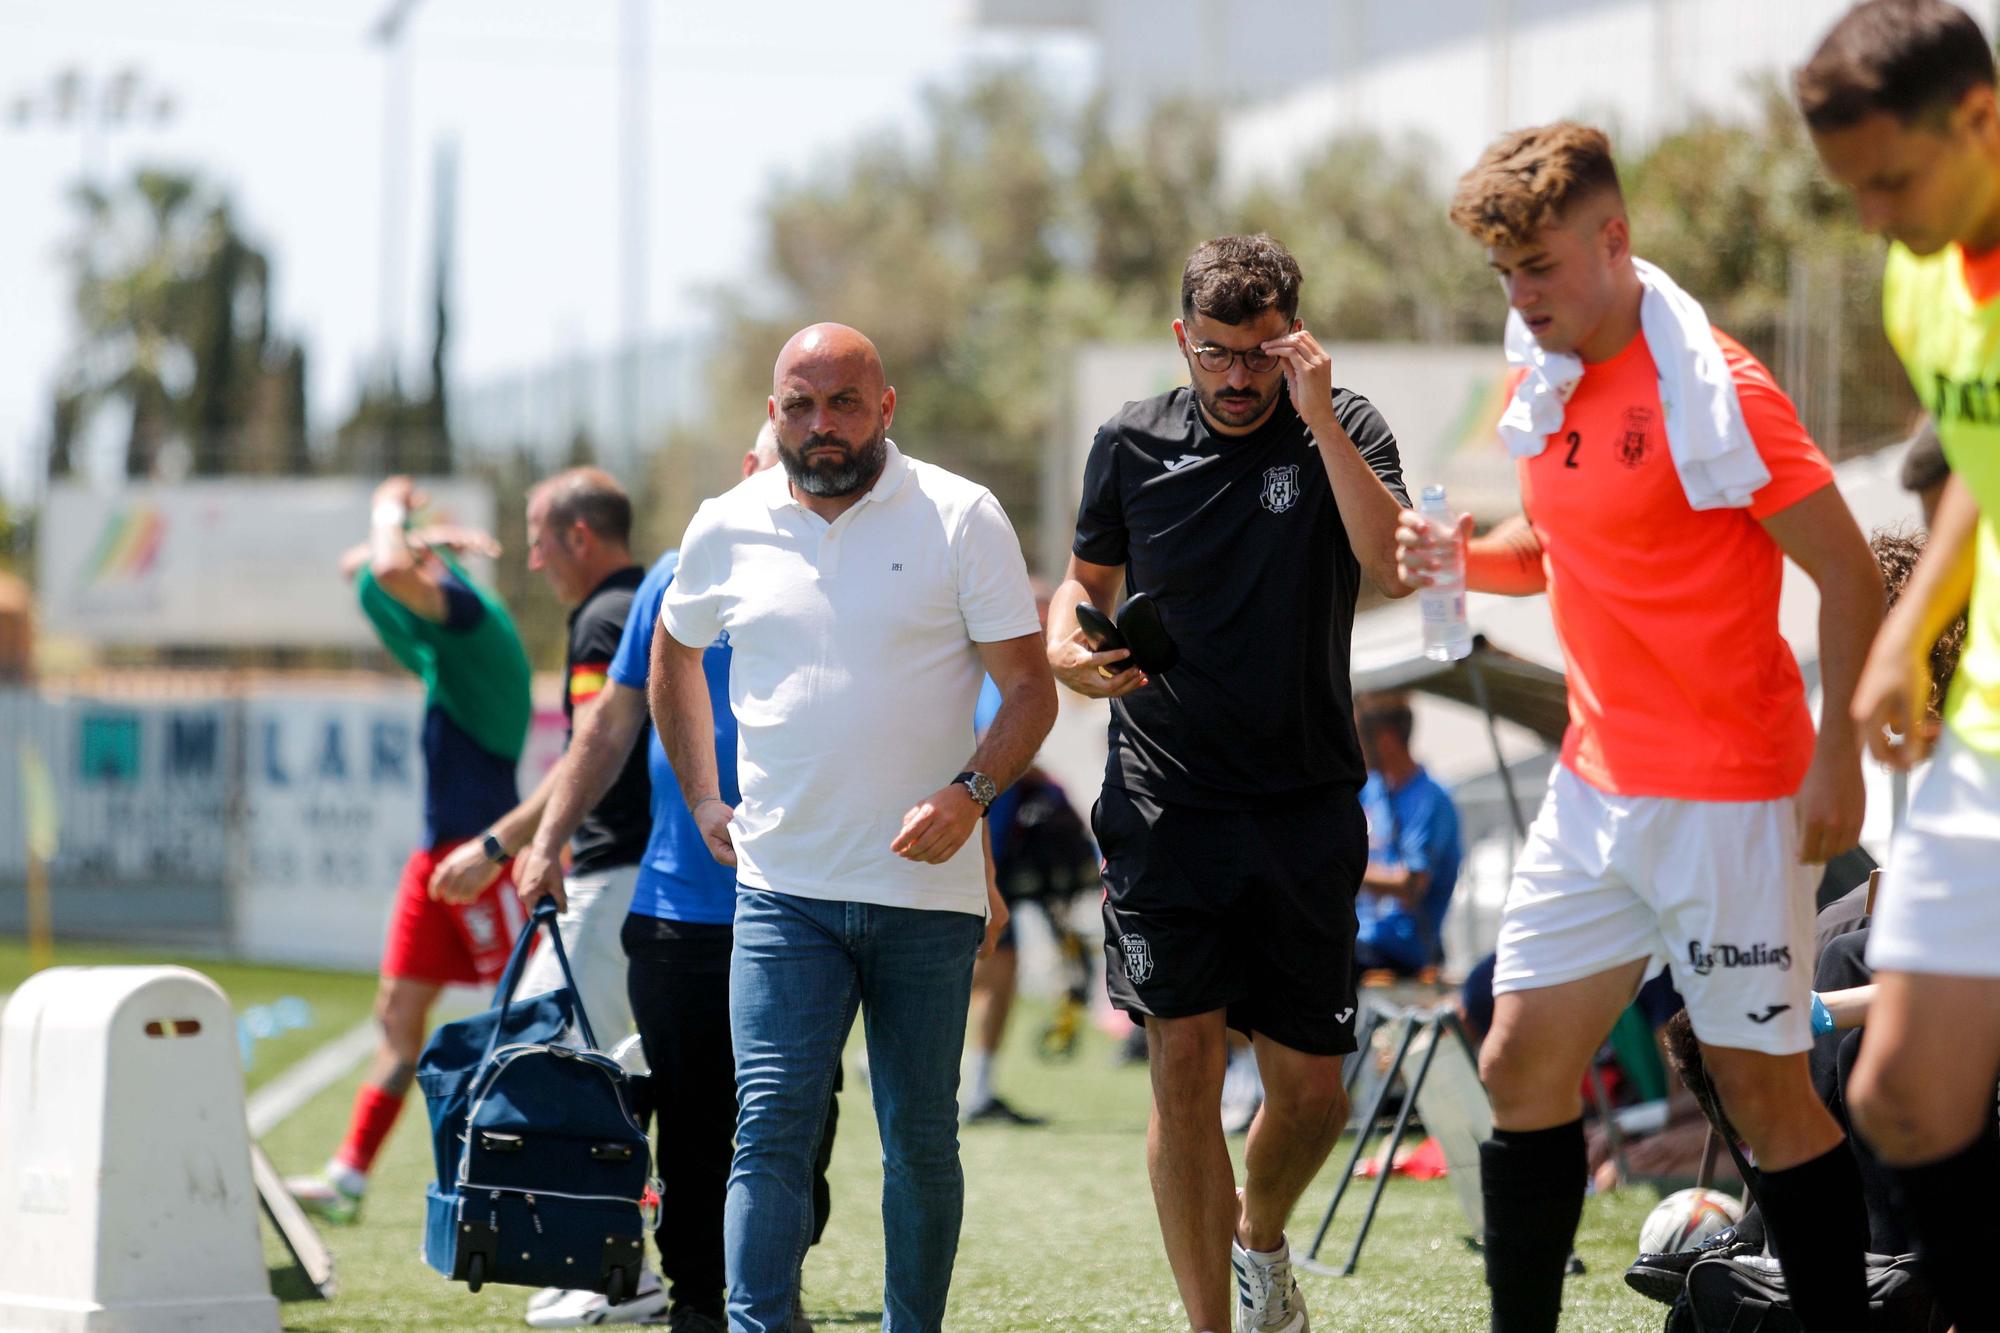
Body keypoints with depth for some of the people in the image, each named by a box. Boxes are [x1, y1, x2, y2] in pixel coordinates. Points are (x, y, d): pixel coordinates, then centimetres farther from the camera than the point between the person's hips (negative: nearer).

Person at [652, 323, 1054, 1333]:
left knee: (921, 1142, 7)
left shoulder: (961, 518, -2)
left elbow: (1029, 687, -2)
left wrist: (969, 793, -19)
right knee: (771, 1130, -11)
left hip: (928, 893, -1)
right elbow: (673, 655, 26)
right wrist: (701, 799, 18)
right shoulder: (726, 531, 6)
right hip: (782, 891, 1)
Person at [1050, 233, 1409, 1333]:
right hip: (1164, 799, 0)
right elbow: (1088, 576, 19)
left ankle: (1258, 1238, 36)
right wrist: (1065, 645, -4)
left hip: (1306, 807, 0)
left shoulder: (1340, 430, -1)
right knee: (1184, 1063, -10)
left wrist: (1318, 421, -23)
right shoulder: (1132, 444, 4)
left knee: (1310, 1086, 4)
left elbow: (1394, 570, -18)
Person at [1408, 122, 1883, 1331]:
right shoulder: (1543, 380, 7)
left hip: (1730, 797, -8)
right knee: (1523, 1063, 6)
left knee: (1762, 1084, -2)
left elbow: (1849, 573, -15)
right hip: (1598, 782, 8)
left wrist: (1836, 758, -19)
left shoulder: (1710, 388, -17)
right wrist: (1467, 556, 0)